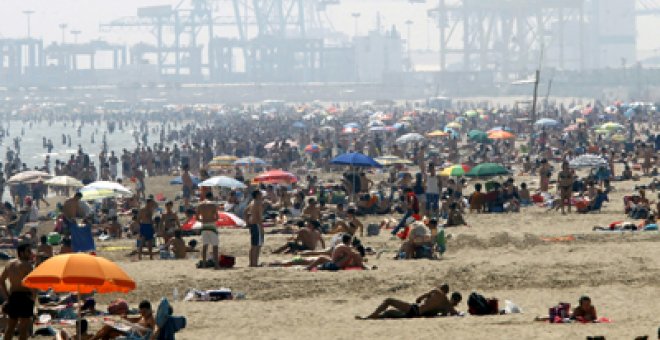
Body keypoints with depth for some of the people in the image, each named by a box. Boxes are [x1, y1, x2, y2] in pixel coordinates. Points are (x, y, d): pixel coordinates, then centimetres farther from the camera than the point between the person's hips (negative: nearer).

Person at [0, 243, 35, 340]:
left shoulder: (10, 264, 13)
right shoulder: (26, 265, -11)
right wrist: (34, 295, -8)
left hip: (12, 296, 8)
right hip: (25, 296, -8)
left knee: (11, 325, 16)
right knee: (24, 326, -4)